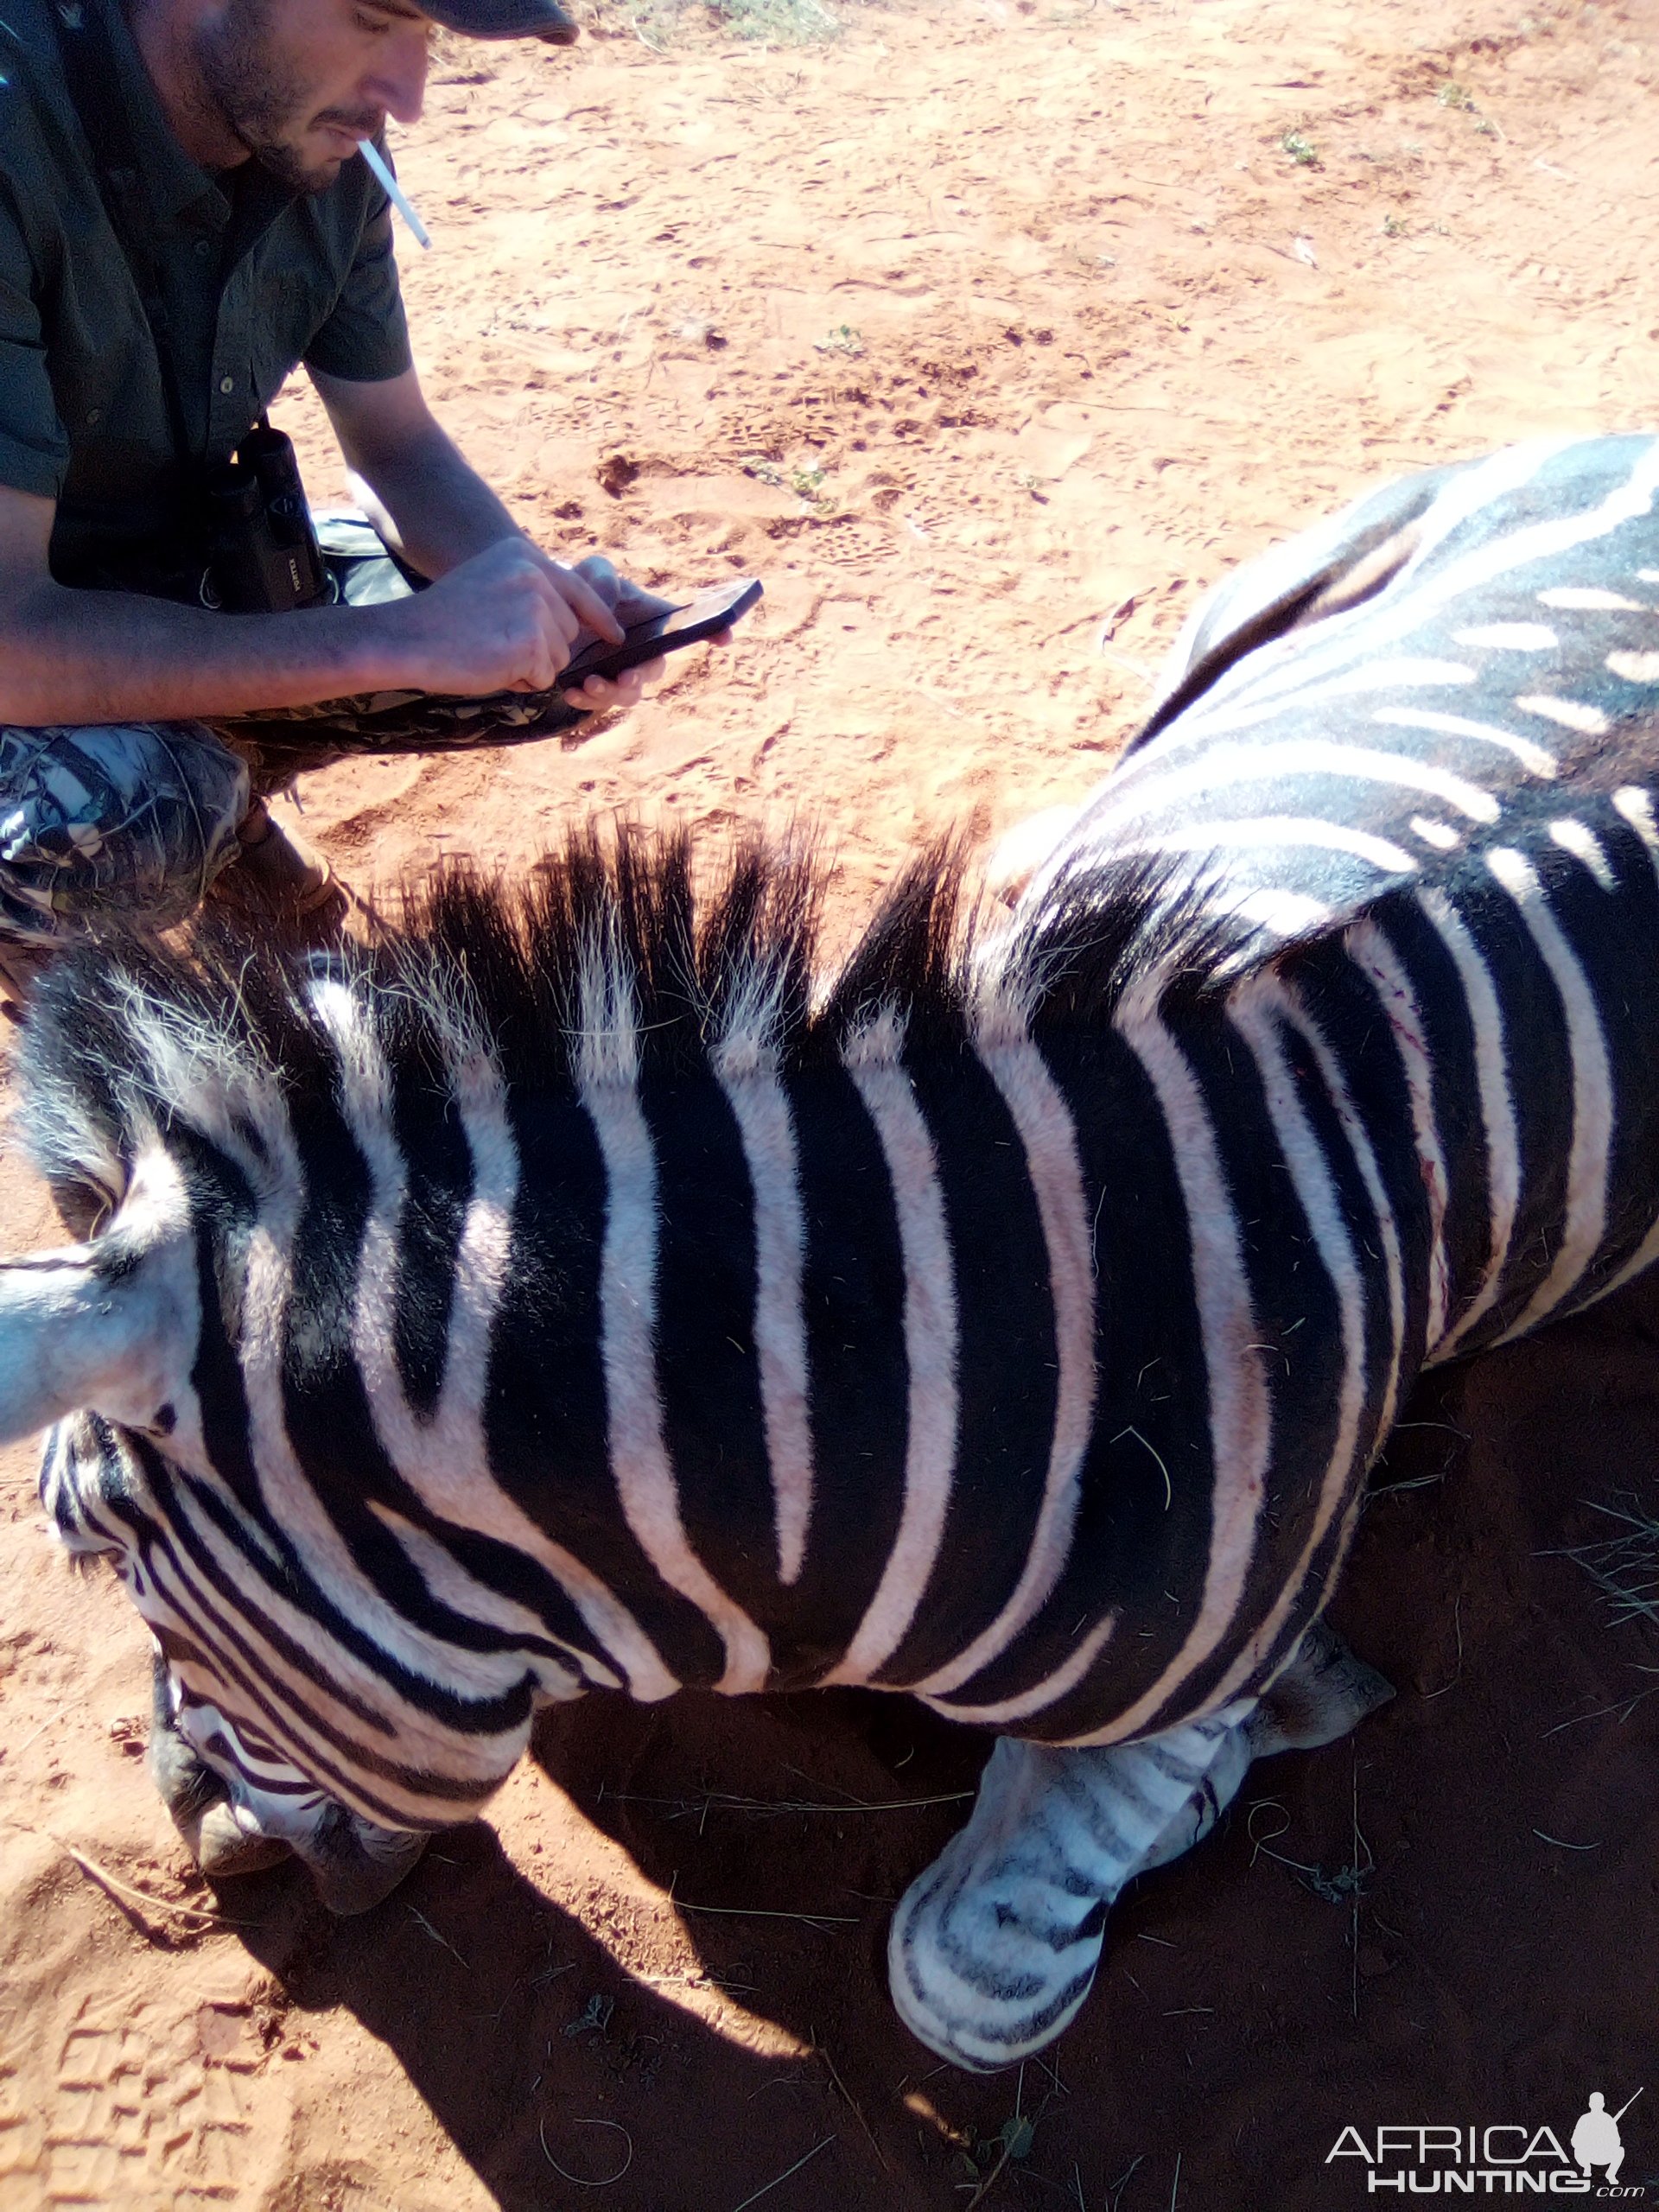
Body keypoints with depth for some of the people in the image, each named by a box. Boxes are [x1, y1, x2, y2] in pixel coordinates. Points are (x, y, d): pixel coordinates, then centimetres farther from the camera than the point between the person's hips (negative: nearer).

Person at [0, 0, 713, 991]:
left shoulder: (312, 125, -11)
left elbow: (399, 445, 1)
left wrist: (538, 590, -19)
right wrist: (402, 638, -39)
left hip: (194, 583, 6)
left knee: (555, 657, -5)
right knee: (123, 827, -38)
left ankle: (217, 781, 12)